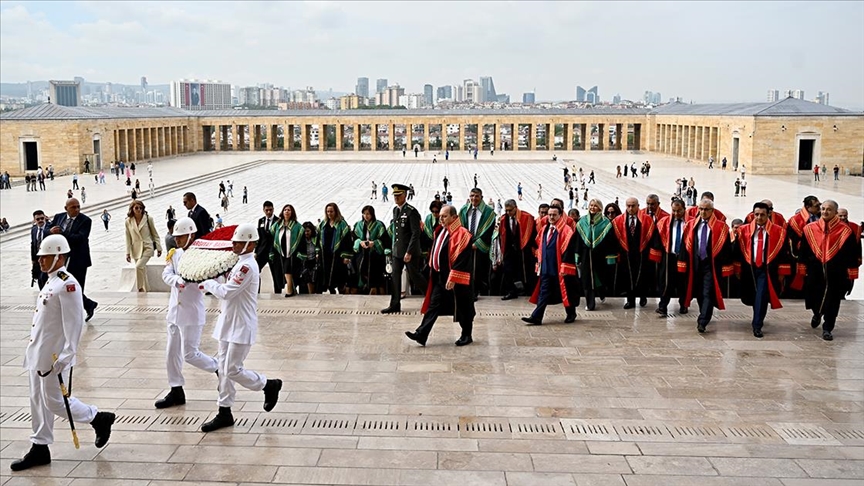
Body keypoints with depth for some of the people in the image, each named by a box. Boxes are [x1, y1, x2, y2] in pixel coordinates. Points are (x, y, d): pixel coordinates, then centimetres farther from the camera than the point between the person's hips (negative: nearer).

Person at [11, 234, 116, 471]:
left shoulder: (68, 285, -19)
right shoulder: (51, 282, 11)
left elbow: (74, 323, -22)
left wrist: (67, 355, -23)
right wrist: (34, 350, 22)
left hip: (54, 357, -9)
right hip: (38, 354, 9)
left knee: (55, 402, -2)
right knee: (38, 401, 13)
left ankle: (100, 418, 15)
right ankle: (40, 449, 21)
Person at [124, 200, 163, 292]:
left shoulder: (148, 218, -4)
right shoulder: (128, 221, 1)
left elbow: (155, 234, 3)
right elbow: (128, 238, 5)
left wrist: (159, 248, 1)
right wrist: (128, 253, 2)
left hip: (147, 248, -3)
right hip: (136, 250, 3)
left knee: (138, 266, -22)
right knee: (142, 270, 9)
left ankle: (140, 289, -10)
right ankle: (146, 290, 22)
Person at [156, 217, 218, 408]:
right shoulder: (174, 254, 7)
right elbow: (166, 275, -8)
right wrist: (177, 280, -27)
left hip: (192, 312, -7)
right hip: (174, 310, 7)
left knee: (190, 354, -5)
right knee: (172, 352, 11)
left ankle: (219, 368, 19)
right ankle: (176, 392, 22)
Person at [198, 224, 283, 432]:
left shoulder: (247, 266, -20)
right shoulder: (241, 263, 12)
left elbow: (226, 292, -23)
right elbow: (229, 288, 18)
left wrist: (208, 284, -7)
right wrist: (213, 284, 2)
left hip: (241, 327, -10)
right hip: (229, 324, 10)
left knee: (233, 370, -5)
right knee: (223, 369, 10)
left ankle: (269, 385, 16)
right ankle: (224, 413, 17)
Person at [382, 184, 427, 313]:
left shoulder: (412, 211, -15)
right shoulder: (395, 210, 10)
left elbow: (416, 233, -18)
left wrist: (409, 252, -21)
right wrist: (393, 248, 16)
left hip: (410, 251, -7)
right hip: (397, 251, 7)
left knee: (414, 276, 3)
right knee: (395, 277, 5)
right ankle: (395, 305, 11)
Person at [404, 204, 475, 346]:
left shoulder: (461, 234, -17)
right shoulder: (440, 231, 10)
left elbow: (462, 259, -22)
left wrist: (452, 278, -24)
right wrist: (432, 269, 18)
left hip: (455, 280, -8)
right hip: (439, 277, 8)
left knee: (461, 308, 6)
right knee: (433, 305, 5)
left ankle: (467, 336, 20)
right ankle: (421, 334, 3)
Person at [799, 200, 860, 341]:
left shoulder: (845, 231, -5)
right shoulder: (810, 229, 1)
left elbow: (851, 255, -3)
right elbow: (803, 251, 7)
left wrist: (851, 276, -5)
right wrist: (802, 270, 6)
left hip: (836, 274, -2)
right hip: (815, 272, 2)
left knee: (832, 302, 3)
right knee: (813, 297, 12)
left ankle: (827, 328, 18)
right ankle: (817, 314, 45)